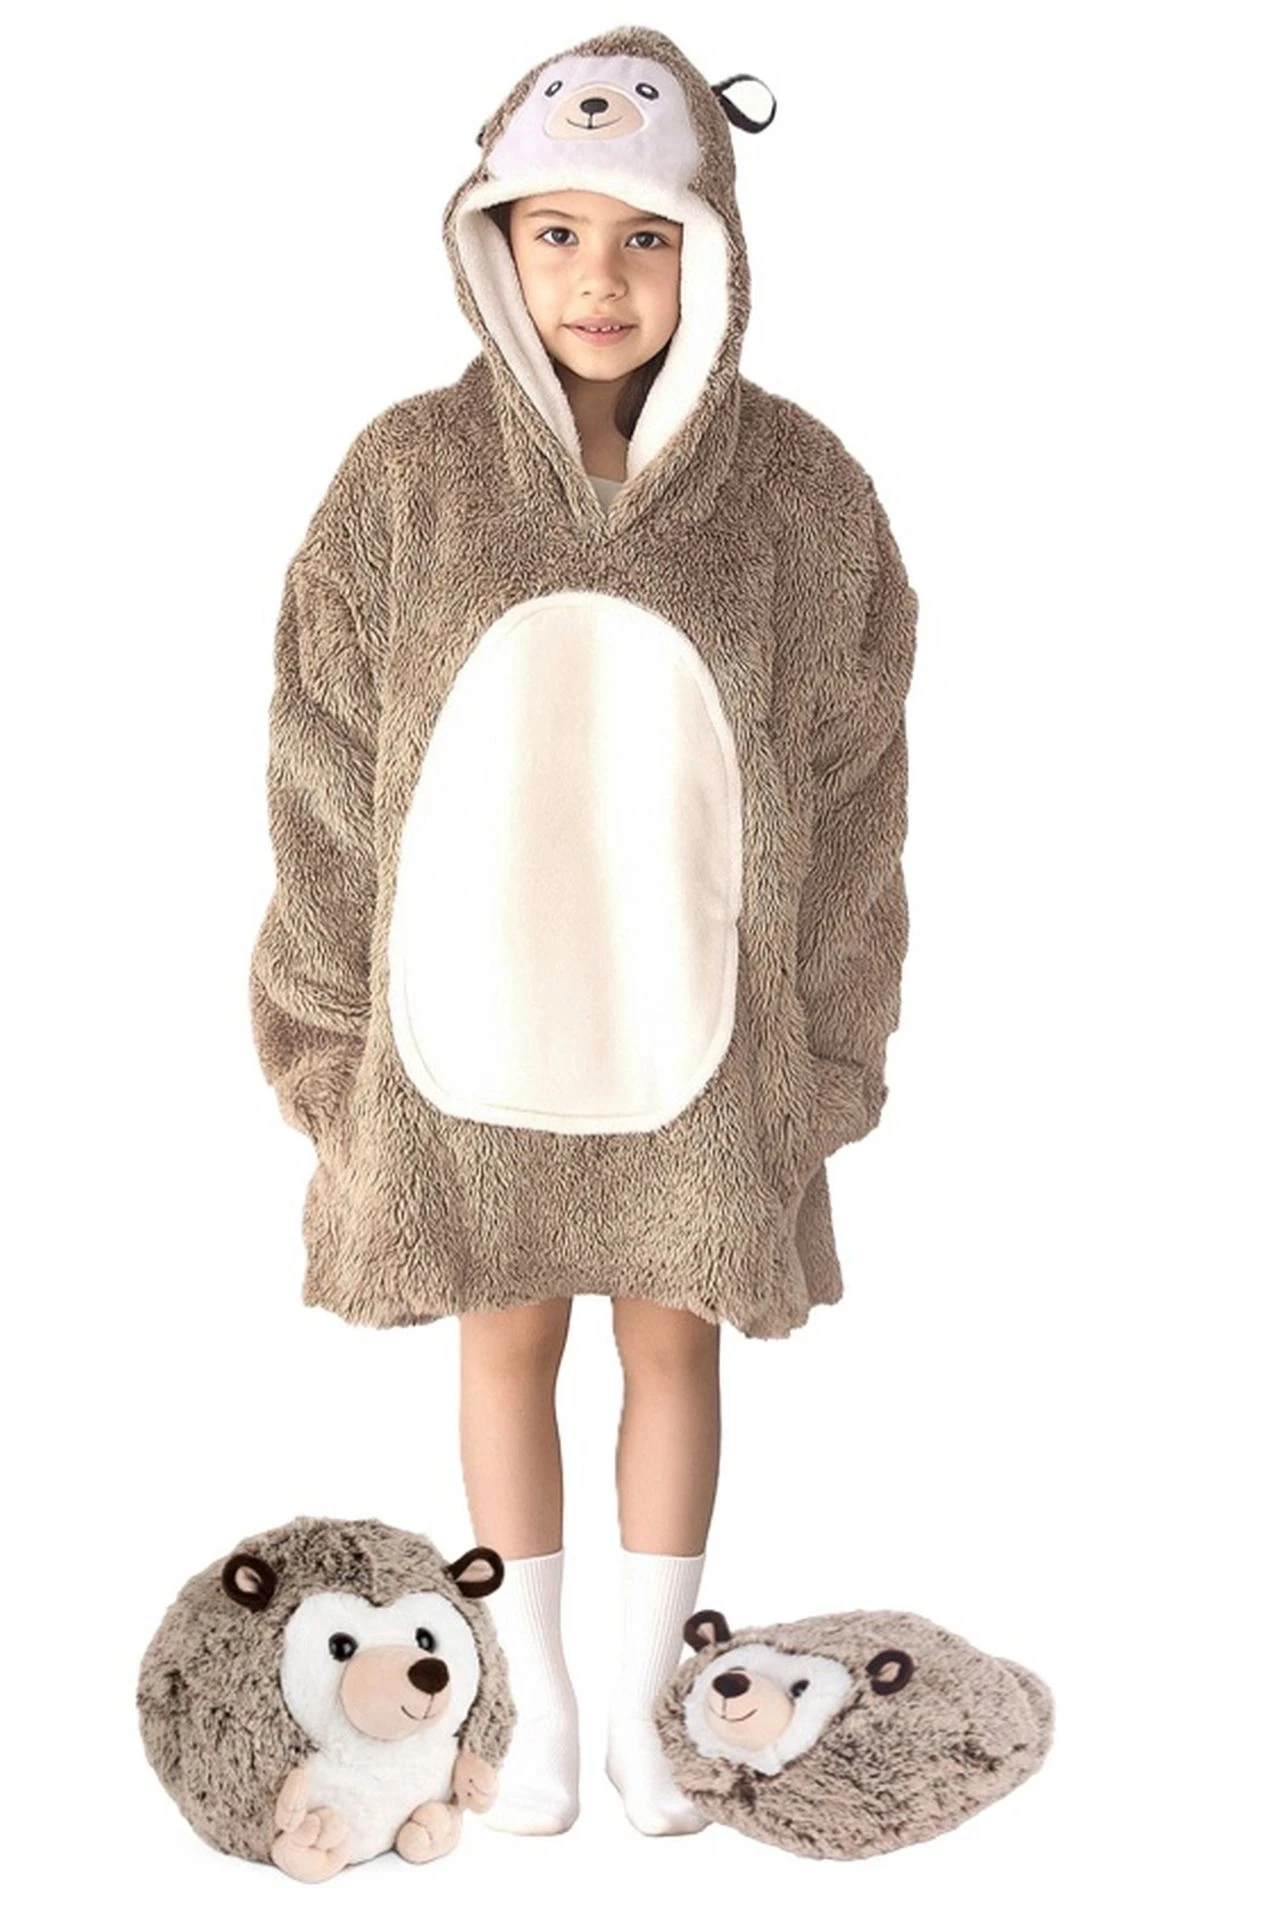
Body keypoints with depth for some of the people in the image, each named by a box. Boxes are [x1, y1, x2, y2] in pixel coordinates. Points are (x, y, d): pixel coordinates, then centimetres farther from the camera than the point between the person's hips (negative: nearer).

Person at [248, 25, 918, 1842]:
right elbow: (330, 787, -6)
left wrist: (815, 1067, 0)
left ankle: (642, 1709, 36)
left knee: (675, 1346, 14)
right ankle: (540, 1708, 36)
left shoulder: (802, 491, -11)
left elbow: (841, 797, -3)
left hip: (692, 1027, 0)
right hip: (469, 1018, 0)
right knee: (507, 1344, 14)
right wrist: (330, 1068, -4)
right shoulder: (409, 477, -12)